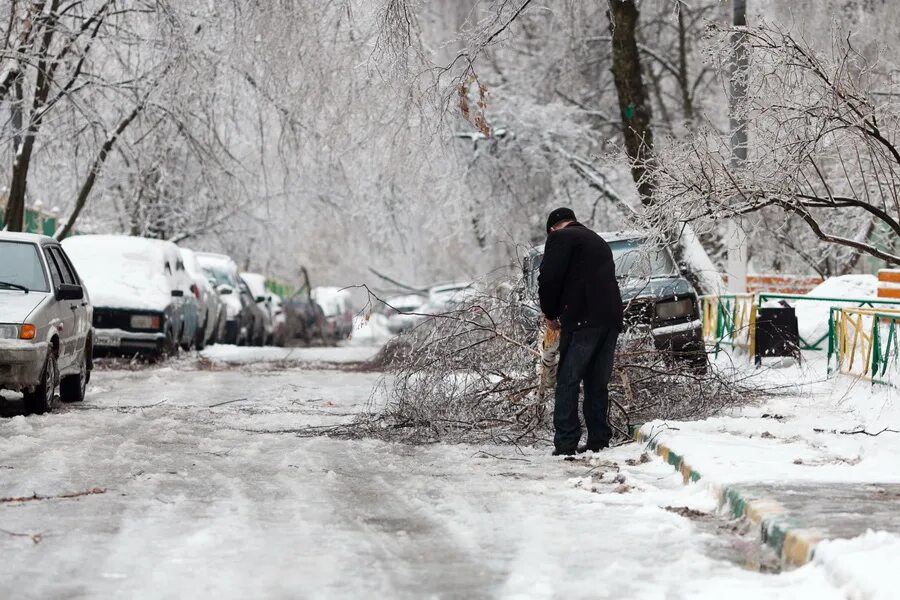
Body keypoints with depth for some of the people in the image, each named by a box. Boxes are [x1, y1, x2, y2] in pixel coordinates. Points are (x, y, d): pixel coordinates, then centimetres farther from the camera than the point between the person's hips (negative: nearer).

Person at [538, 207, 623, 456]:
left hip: (583, 321, -7)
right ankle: (599, 442, 10)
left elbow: (549, 279, -7)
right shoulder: (598, 241, 29)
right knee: (598, 384, 12)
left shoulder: (561, 238, 3)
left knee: (567, 382, -5)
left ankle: (566, 443, -12)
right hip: (612, 319, 8)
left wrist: (550, 314, 7)